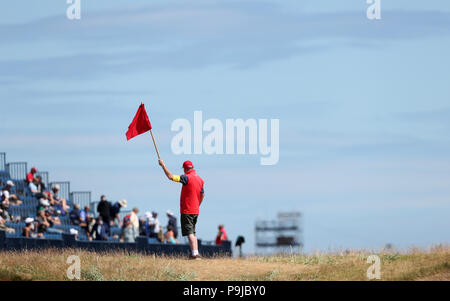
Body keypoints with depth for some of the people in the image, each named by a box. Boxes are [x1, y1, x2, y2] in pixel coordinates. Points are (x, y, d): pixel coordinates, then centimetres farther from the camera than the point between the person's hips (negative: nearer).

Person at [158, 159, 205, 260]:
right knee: (193, 233, 16)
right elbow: (202, 195, 19)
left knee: (190, 233, -9)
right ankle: (196, 253, 14)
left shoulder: (187, 178, -15)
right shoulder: (200, 179, 10)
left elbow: (171, 176, -18)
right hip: (196, 211, 8)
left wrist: (163, 165, -8)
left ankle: (195, 253, -17)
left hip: (187, 211, -8)